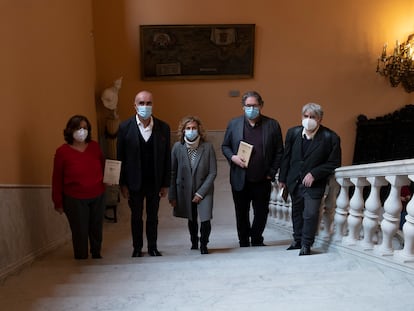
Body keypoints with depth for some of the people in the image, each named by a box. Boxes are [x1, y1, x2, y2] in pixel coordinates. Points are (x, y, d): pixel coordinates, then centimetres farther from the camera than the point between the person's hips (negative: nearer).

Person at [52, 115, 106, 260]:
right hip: (75, 200, -3)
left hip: (98, 197, 3)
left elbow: (103, 166, 13)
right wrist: (58, 203, -2)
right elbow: (57, 179, -4)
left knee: (96, 229, 16)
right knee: (80, 232, 6)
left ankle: (97, 255, 38)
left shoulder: (95, 146, -1)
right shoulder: (62, 151, -9)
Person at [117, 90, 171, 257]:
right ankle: (137, 248, 29)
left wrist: (166, 184, -1)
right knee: (136, 217, 13)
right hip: (135, 182, -1)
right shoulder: (125, 127, -6)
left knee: (153, 216, 14)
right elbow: (120, 157, -4)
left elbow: (167, 158, 0)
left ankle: (152, 247, 29)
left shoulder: (163, 128, -3)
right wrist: (123, 184, -6)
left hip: (155, 181, 1)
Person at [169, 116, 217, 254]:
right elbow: (172, 173, -4)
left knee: (205, 219, -11)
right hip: (185, 190, 2)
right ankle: (194, 242, 42)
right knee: (191, 219, 15)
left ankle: (203, 245, 17)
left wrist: (201, 192, -13)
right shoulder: (177, 147, -9)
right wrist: (172, 195, -4)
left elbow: (213, 172, -9)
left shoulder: (208, 147, -12)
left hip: (204, 190, -1)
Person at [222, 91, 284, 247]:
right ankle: (244, 242, 30)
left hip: (262, 180, 0)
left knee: (261, 213, 11)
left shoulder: (272, 125, 0)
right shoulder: (233, 124, 3)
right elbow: (225, 146, 9)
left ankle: (256, 240, 33)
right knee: (241, 214, 12)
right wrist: (232, 157, -11)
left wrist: (271, 173, -3)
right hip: (240, 180, 1)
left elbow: (279, 152, 2)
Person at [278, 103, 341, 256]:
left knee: (311, 213, -7)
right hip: (294, 181, 4)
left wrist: (314, 174, -17)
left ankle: (306, 245, 11)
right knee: (297, 211, 17)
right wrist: (282, 178, 7)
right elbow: (286, 157, 5)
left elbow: (334, 163, -10)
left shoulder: (330, 137, -14)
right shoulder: (293, 132, -2)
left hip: (314, 183, -4)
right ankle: (297, 240, 34)